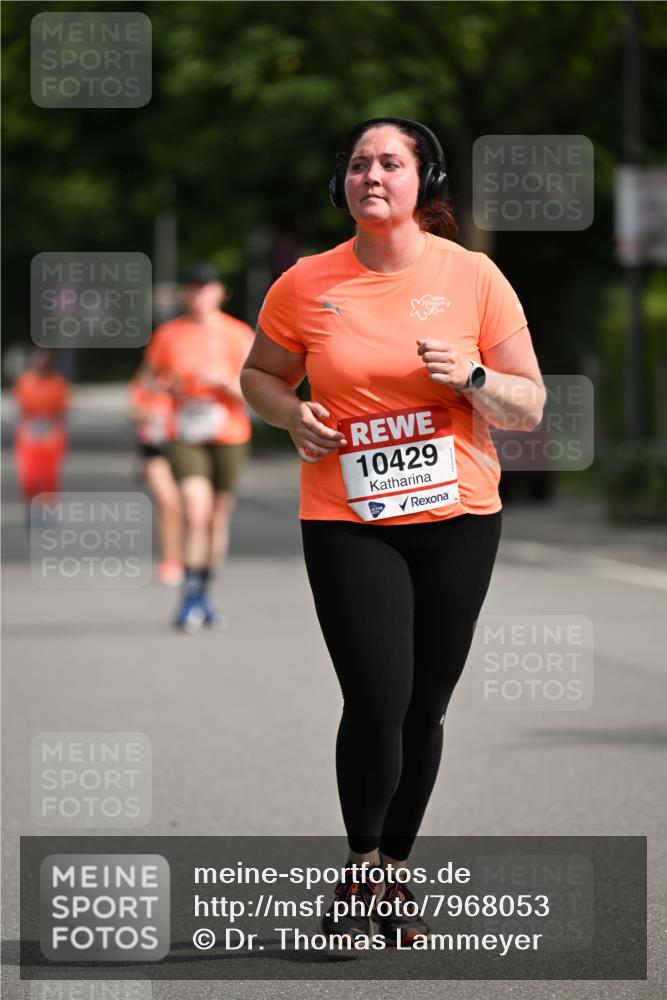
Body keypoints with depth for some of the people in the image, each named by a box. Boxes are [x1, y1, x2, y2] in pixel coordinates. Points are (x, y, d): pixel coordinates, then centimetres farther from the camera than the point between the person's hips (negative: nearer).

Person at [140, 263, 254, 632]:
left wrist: (223, 381, -20)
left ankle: (203, 597, 20)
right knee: (195, 511, -17)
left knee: (219, 518, 5)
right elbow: (147, 378, 15)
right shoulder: (168, 334, 6)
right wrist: (164, 385, -7)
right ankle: (191, 598, -14)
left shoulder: (237, 335, 3)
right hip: (185, 436, -1)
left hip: (229, 436, 1)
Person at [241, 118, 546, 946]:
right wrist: (294, 416, -6)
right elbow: (259, 375, 15)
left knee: (425, 708, 7)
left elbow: (529, 406, 2)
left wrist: (472, 378, -17)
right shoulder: (305, 285, -2)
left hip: (457, 519, 1)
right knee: (377, 701, -13)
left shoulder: (473, 277, -2)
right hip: (347, 524, -1)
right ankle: (360, 869, 9)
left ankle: (395, 873, 26)